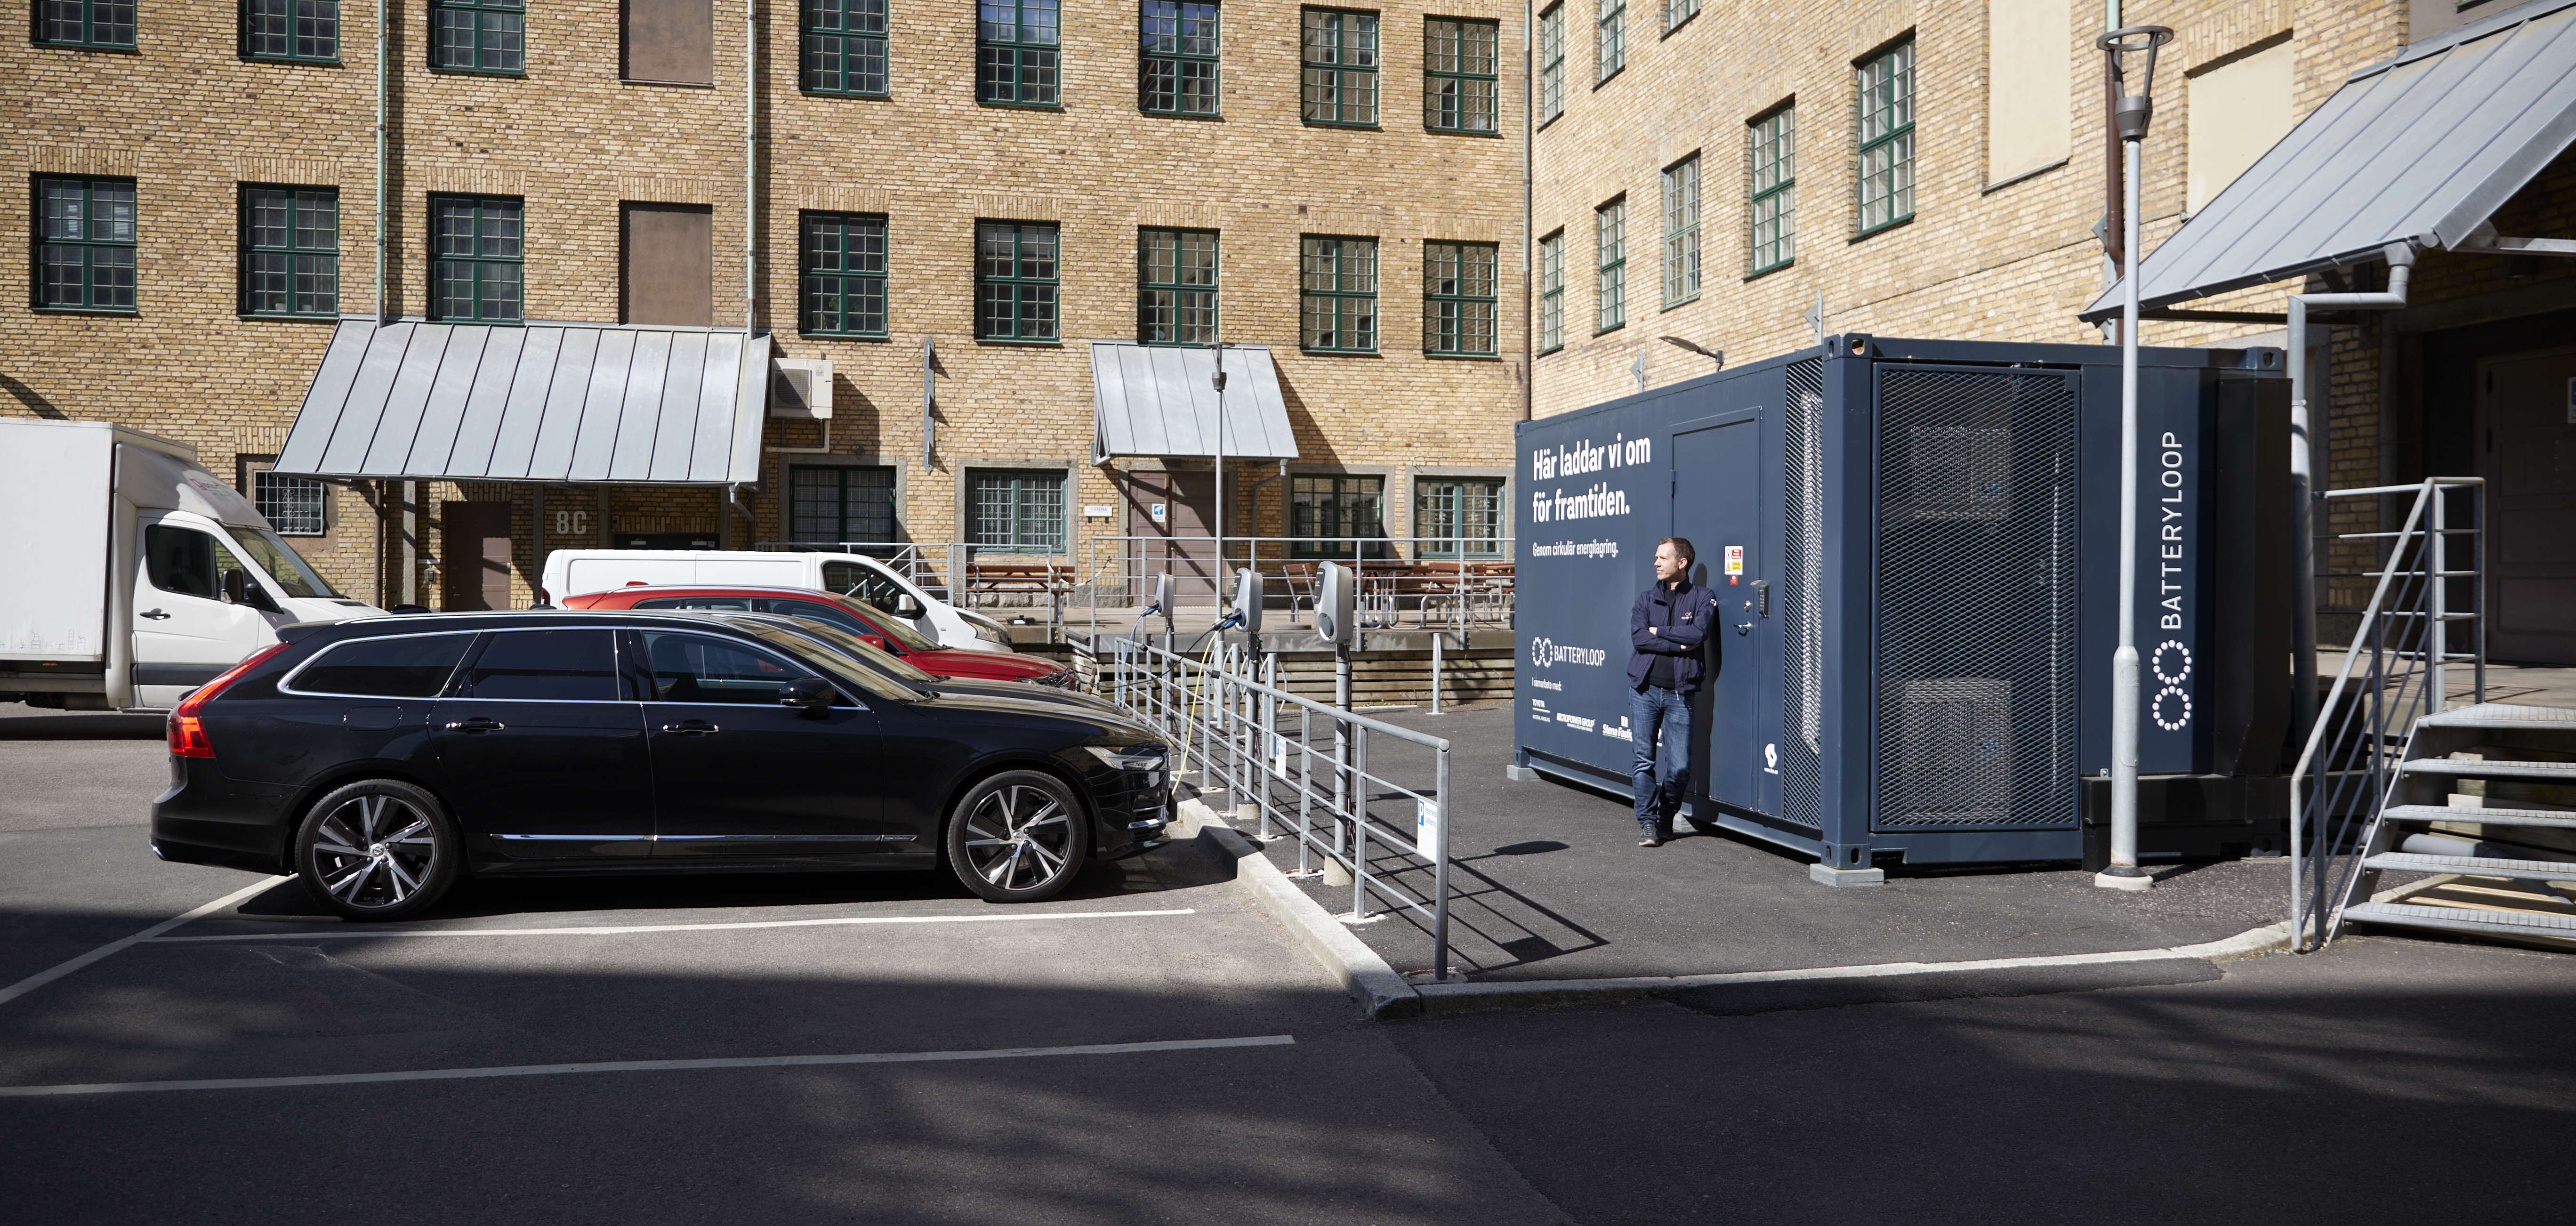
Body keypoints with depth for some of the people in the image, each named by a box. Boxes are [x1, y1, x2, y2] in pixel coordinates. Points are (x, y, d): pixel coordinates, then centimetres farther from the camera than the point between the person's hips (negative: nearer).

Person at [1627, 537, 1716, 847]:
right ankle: (1648, 822, 9)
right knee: (1644, 758, -1)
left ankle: (1666, 816, 19)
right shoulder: (1646, 598, 12)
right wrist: (1678, 645, -10)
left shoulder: (1703, 598, 6)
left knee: (1680, 766, -3)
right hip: (1645, 688, 2)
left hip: (1679, 691, -2)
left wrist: (1659, 631, -4)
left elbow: (1698, 633, -12)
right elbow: (1638, 638, -3)